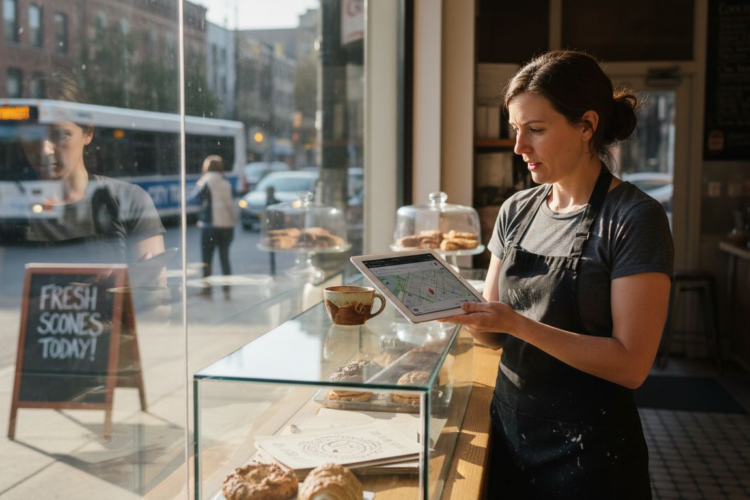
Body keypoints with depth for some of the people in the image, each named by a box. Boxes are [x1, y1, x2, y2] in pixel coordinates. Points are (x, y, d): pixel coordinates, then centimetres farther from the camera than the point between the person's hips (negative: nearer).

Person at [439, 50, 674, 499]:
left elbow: (631, 364, -19)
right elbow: (496, 335, 8)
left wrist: (517, 323, -25)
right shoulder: (517, 211, 3)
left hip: (588, 448, -5)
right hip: (510, 428, 6)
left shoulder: (634, 218, -14)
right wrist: (460, 308, -13)